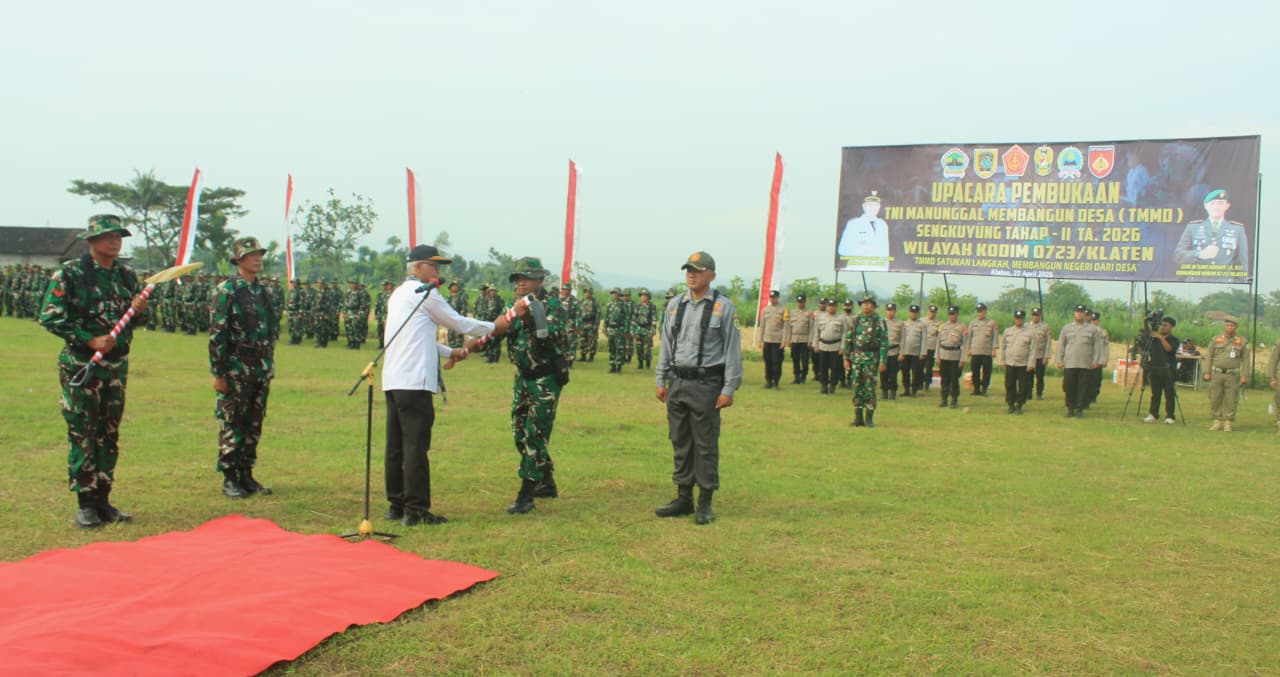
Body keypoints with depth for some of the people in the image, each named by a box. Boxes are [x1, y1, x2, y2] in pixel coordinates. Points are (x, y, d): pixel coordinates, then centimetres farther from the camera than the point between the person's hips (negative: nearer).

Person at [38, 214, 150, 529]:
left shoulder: (127, 275, 8)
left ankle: (103, 499, 19)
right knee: (82, 435, -1)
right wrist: (90, 340, -18)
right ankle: (85, 504, 7)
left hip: (117, 364, 5)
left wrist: (140, 311, -8)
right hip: (80, 364, -5)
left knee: (109, 435, 10)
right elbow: (49, 317, -12)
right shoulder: (69, 274, -7)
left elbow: (139, 320, 15)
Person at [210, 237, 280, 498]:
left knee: (254, 425, 10)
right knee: (231, 425, 0)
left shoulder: (264, 291, 12)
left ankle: (246, 475, 19)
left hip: (261, 370, 6)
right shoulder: (226, 290, -7)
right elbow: (217, 333, -11)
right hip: (235, 369, -6)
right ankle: (229, 479, 7)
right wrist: (218, 373, -14)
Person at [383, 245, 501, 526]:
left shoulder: (399, 294, 22)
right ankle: (416, 510, -5)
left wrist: (449, 352, 23)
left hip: (393, 382, 9)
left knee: (396, 446, 12)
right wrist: (495, 327, 10)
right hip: (414, 382, -9)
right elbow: (457, 322, -2)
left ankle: (396, 505, 18)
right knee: (416, 446, -7)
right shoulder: (423, 292, -6)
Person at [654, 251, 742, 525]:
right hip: (678, 382, 5)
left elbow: (732, 349, -5)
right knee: (680, 443, 11)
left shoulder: (723, 307, -4)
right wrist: (661, 380, 11)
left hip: (707, 384, -5)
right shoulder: (674, 305, 10)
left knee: (706, 445, 0)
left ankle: (705, 504, 11)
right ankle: (684, 498, 22)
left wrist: (729, 389, -9)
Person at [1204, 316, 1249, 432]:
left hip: (1232, 375, -1)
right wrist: (1207, 372, 1)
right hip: (1216, 374, 2)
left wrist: (1244, 376, -5)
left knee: (1231, 400, -1)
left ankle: (1228, 423, 7)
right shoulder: (1215, 340, 7)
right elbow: (1209, 357, 8)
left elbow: (1245, 360, 2)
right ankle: (1217, 422, 12)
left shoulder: (1242, 342, 4)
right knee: (1215, 399, 2)